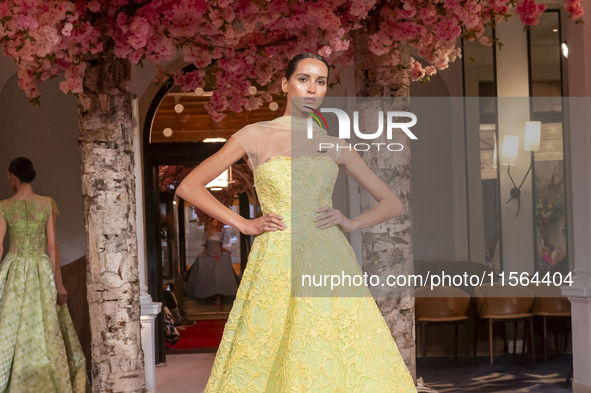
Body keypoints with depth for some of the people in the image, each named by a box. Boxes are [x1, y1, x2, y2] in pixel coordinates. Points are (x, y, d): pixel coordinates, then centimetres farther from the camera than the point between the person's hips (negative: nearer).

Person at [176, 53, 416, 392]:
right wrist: (245, 224, -2)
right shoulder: (256, 136, 7)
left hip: (330, 261, 2)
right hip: (277, 262, -2)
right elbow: (189, 186, 5)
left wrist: (351, 223, 0)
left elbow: (393, 203, 18)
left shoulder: (336, 146, 13)